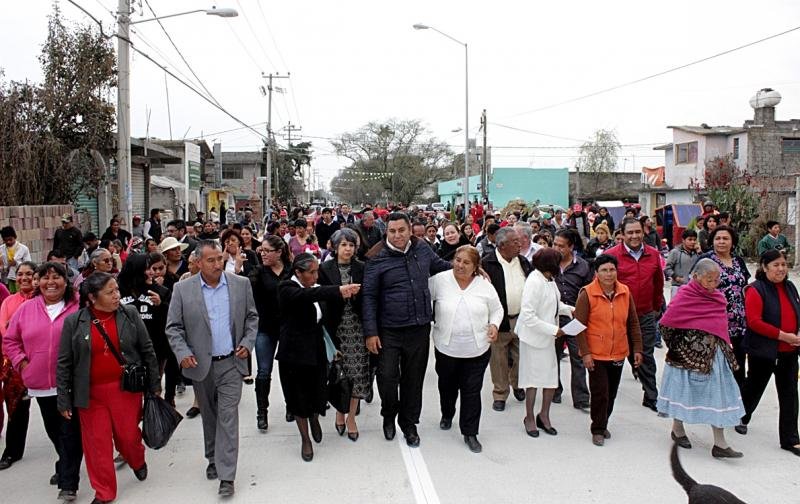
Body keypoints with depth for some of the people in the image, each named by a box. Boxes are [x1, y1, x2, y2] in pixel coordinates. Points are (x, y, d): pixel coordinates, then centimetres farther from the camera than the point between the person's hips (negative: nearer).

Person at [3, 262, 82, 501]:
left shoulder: (79, 307, -6)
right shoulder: (26, 309, 4)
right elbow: (10, 340, 14)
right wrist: (21, 363, 2)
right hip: (41, 383, 4)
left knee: (70, 431, -2)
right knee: (53, 430, 19)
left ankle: (68, 483, 5)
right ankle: (67, 467, 42)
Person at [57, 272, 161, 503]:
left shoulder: (130, 314, -3)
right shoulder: (74, 321, -4)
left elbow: (147, 350, 3)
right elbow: (64, 363, 1)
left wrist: (154, 384, 5)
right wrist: (64, 400, 1)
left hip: (126, 389, 0)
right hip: (91, 393, 0)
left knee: (128, 436, 9)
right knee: (97, 442, 7)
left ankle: (138, 462, 43)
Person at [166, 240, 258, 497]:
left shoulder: (241, 284, -1)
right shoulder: (182, 289, -5)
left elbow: (252, 317, 8)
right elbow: (173, 327, -1)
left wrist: (247, 342, -5)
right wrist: (182, 353, -14)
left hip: (230, 363, -1)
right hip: (200, 365, 1)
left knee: (228, 417, -4)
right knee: (209, 416, 16)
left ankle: (226, 476, 0)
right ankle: (213, 460, 36)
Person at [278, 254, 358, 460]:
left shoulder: (316, 288, 5)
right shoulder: (287, 288, -15)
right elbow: (306, 296, -36)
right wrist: (339, 290, -47)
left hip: (317, 350, 5)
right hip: (295, 352, -5)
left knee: (317, 393, 9)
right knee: (299, 396, 7)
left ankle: (314, 418, 43)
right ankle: (305, 439, 25)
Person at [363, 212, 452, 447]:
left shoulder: (422, 249, 3)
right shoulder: (377, 259, -9)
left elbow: (440, 265, 22)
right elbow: (369, 297, -7)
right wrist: (371, 332, -10)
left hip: (419, 329, 3)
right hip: (389, 331, -3)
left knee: (414, 378, 12)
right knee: (387, 377, -4)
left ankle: (409, 423, 31)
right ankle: (389, 415, 26)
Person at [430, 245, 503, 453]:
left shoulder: (485, 285, -3)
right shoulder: (440, 280, -9)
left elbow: (497, 309, 9)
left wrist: (494, 325, -9)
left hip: (477, 349, 0)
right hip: (446, 348, 0)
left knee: (472, 391, 3)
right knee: (447, 386, 20)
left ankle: (470, 433, 14)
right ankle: (447, 415, 48)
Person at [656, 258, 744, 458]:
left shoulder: (717, 296, 6)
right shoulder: (684, 296, -14)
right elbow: (666, 323, -13)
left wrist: (725, 348, 14)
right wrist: (678, 344, -4)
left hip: (714, 356, 6)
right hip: (688, 356, -6)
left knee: (718, 395, 5)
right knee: (684, 391, 9)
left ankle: (720, 444, 9)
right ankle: (677, 429, 32)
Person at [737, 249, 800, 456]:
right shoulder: (756, 290, -13)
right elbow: (754, 321, -21)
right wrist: (783, 335, -22)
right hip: (763, 352, -5)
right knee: (754, 387, 14)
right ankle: (741, 418, 40)